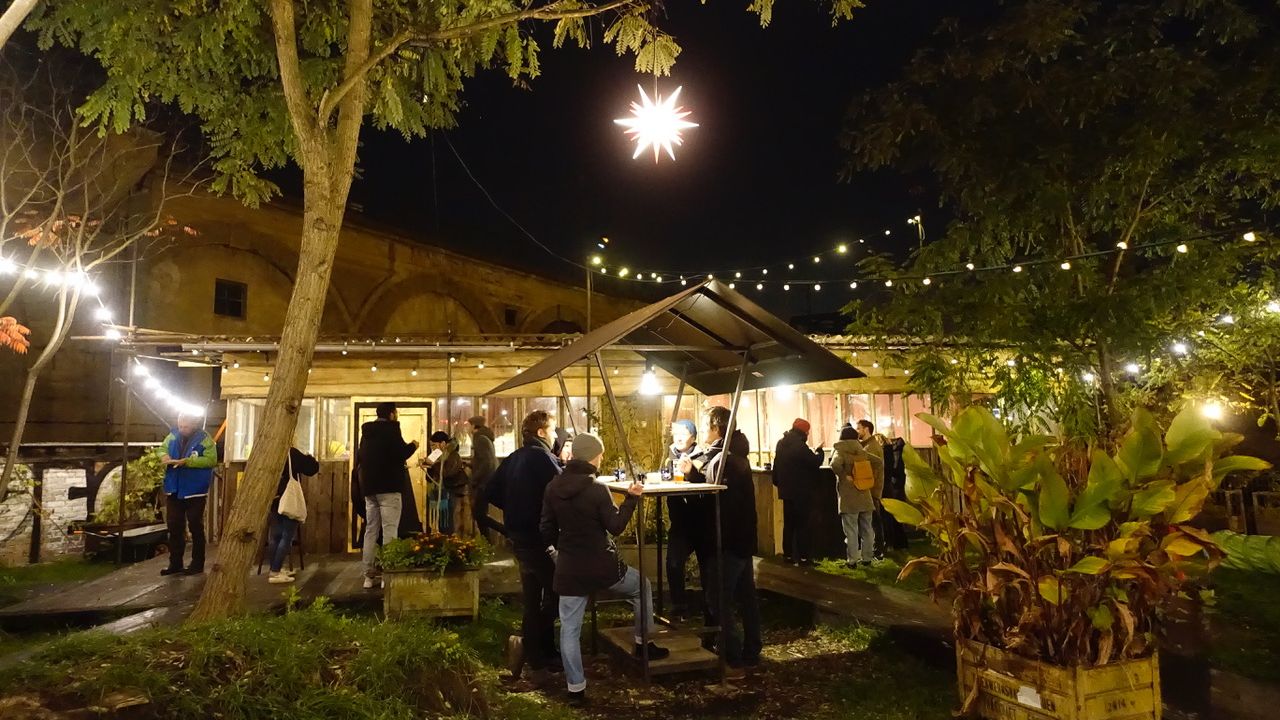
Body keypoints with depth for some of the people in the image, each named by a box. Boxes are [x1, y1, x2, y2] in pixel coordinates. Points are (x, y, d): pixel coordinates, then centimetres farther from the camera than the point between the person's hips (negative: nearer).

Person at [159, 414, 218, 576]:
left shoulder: (204, 439, -11)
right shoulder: (172, 436, 4)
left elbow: (211, 460, -19)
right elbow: (163, 448, 15)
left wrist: (187, 461, -26)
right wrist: (164, 456, -9)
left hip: (195, 491, -5)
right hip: (174, 490, 5)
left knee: (195, 527, 3)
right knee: (174, 527, 11)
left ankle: (197, 564, 12)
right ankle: (175, 563, 22)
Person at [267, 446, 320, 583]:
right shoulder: (291, 453, -15)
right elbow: (312, 468, -12)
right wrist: (308, 457, 6)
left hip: (274, 500, 7)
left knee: (275, 535, 14)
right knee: (287, 536, -3)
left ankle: (275, 569, 20)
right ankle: (275, 572, -6)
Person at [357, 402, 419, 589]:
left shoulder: (367, 432, 15)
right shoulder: (390, 429, -9)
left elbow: (359, 457, 21)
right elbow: (401, 453, -19)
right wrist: (413, 446, -1)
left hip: (369, 487, 7)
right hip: (388, 486, -7)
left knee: (371, 530, 10)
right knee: (389, 531, -5)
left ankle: (369, 575, 11)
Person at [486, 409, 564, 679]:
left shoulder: (514, 458, 9)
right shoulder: (542, 457, -16)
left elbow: (493, 492, 12)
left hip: (518, 534, 9)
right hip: (538, 536, -9)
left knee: (533, 596, 17)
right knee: (555, 593, 2)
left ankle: (540, 653, 27)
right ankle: (533, 652, -2)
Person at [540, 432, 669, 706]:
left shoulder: (553, 488, -1)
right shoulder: (597, 489, -17)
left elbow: (546, 528, 7)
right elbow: (616, 527, -11)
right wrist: (632, 498, -4)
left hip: (568, 569, 4)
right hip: (602, 566, -4)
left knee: (570, 628, 12)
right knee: (642, 587, 23)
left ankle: (575, 688, 17)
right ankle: (643, 644, 32)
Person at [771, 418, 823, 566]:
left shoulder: (781, 443, 10)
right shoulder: (799, 445, -18)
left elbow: (776, 466, 17)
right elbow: (815, 461, -17)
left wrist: (779, 483, 24)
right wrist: (819, 450, 1)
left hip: (786, 491, 8)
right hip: (801, 491, -8)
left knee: (788, 523, 12)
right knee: (802, 524, -2)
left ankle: (788, 554, 16)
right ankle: (803, 556, -1)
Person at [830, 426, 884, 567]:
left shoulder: (841, 452, -9)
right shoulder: (862, 452, 6)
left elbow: (835, 464, -28)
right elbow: (879, 462, 7)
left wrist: (844, 476, -12)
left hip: (849, 498, -5)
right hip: (865, 496, 5)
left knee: (851, 530, 0)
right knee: (866, 529, 13)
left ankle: (852, 560, 1)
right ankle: (867, 558, 18)